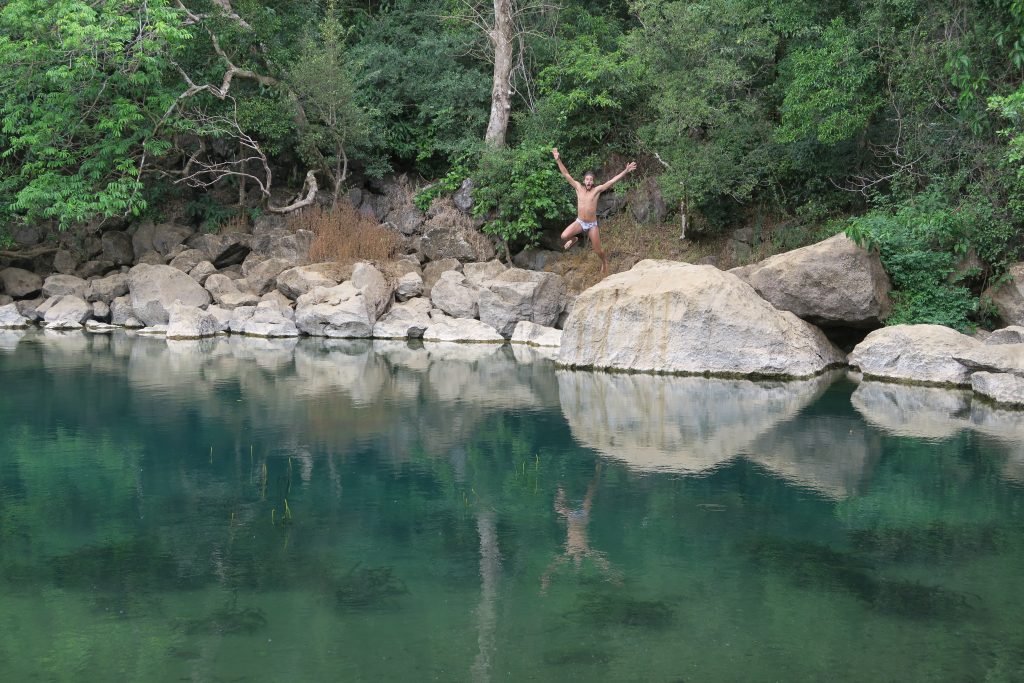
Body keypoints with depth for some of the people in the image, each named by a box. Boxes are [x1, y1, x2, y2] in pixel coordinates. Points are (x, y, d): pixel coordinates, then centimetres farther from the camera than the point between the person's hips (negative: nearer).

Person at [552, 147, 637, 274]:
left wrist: (626, 171, -25)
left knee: (598, 250, 6)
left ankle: (604, 261, 42)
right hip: (579, 222, 1)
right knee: (564, 236, -24)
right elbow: (566, 174, -8)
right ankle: (574, 239, 15)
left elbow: (613, 181, -15)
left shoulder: (597, 190, -9)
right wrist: (558, 160, -18)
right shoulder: (578, 187, -4)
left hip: (592, 224, -1)